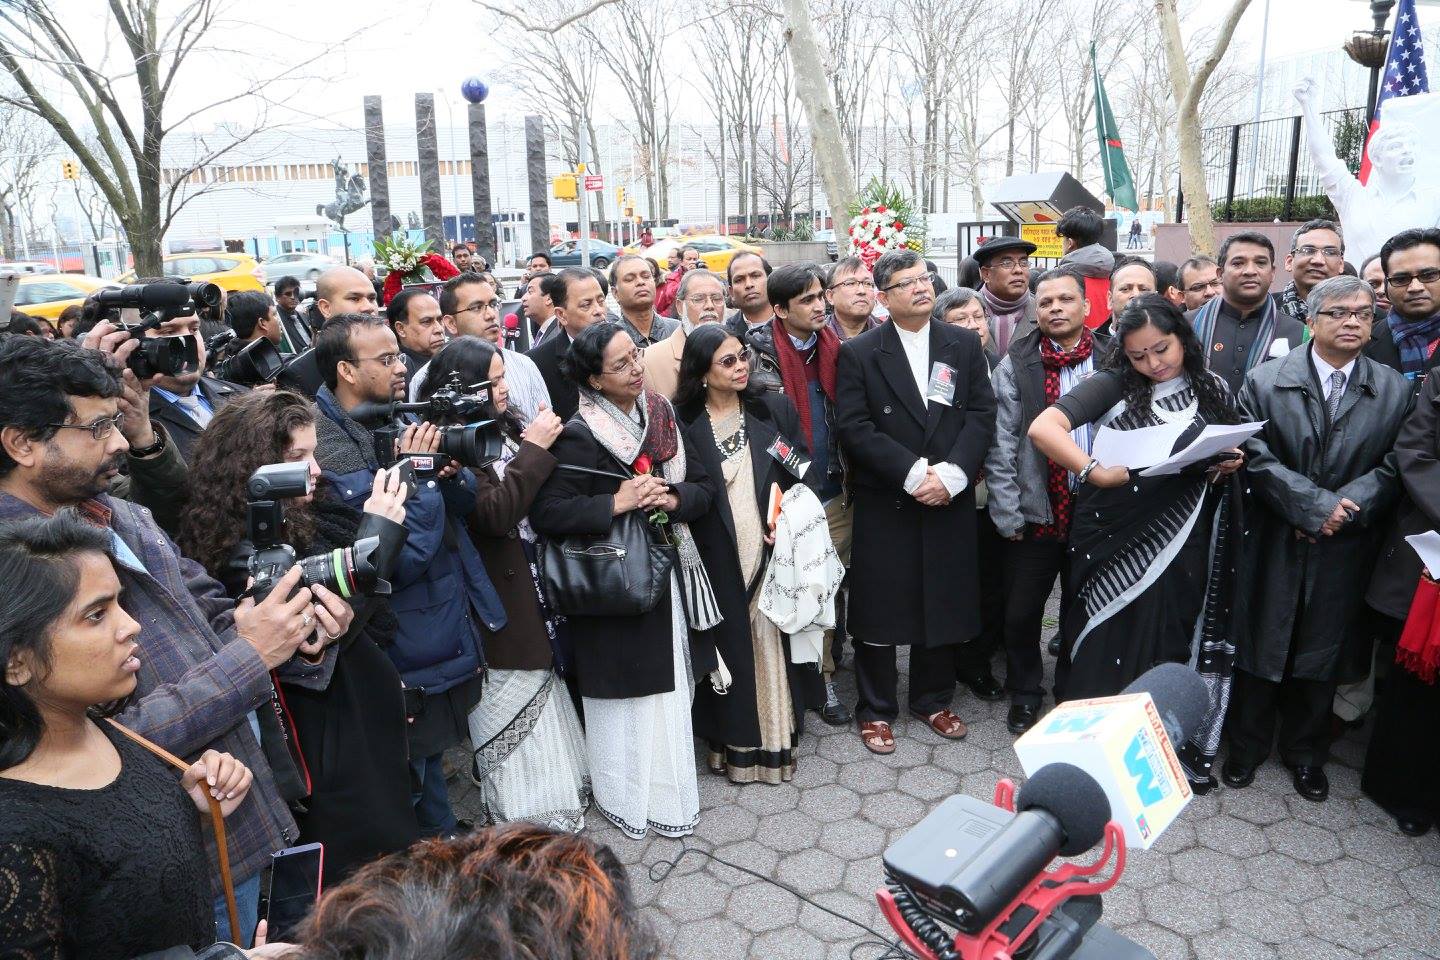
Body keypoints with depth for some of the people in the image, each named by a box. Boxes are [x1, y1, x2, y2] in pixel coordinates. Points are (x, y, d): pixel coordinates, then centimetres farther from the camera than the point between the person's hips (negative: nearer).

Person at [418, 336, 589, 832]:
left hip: (531, 591, 8)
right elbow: (494, 512, -26)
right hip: (499, 607, -8)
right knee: (515, 721, 7)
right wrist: (533, 449, -23)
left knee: (542, 707, 20)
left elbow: (539, 500, 8)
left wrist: (541, 442, -7)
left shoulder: (504, 427, 4)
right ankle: (524, 824, 24)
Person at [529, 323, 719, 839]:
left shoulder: (662, 415, 4)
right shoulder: (580, 436, -14)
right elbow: (546, 512, -21)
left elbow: (704, 487, 7)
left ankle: (669, 792, 33)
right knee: (625, 695, 5)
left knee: (670, 690, 14)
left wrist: (671, 500, -13)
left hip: (668, 572, 6)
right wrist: (616, 503, -24)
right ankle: (626, 800, 25)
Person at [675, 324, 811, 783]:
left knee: (772, 639, 9)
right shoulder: (682, 422, -3)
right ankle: (735, 740, 22)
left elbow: (802, 473, 4)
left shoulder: (775, 408, 2)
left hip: (772, 550, 1)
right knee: (729, 642, 6)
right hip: (717, 560, -1)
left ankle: (777, 736, 25)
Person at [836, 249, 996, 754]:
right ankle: (875, 709, 21)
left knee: (945, 602, 12)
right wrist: (913, 473, -17)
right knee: (879, 607, 4)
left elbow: (982, 414, 1)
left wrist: (951, 473, -13)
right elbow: (853, 427, -10)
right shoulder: (858, 353, -2)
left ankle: (933, 699, 31)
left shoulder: (965, 345, 7)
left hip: (951, 501, 3)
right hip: (884, 503, -3)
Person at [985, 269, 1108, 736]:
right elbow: (1001, 447, -5)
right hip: (1035, 513, -1)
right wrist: (1008, 514, -8)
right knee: (1021, 613, 9)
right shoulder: (1015, 367, -3)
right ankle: (1025, 695, 32)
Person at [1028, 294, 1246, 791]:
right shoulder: (1114, 384, -7)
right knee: (1111, 641, 4)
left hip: (1183, 544, 3)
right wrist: (1095, 471, -30)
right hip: (1117, 539, -3)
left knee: (1171, 643, 13)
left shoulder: (1213, 390, 5)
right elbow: (1042, 428, -20)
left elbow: (1230, 457, 17)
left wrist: (1227, 465, -6)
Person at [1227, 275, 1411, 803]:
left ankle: (1306, 752, 32)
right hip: (1275, 543, -2)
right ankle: (1247, 745, 27)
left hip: (1344, 550, 2)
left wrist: (1344, 509, -15)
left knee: (1321, 653, 13)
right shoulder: (1266, 381, -4)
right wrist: (1317, 505, -16)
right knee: (1261, 646, 9)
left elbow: (1393, 466, -1)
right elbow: (1257, 457, -11)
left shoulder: (1394, 389, 3)